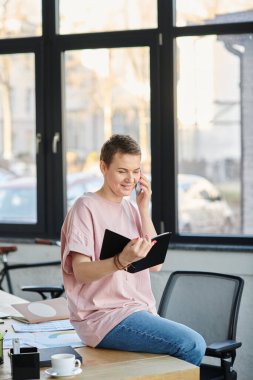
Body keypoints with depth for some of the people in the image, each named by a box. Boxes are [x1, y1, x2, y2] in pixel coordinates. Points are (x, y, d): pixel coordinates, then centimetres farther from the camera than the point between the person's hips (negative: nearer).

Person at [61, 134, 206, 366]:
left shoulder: (131, 207, 14)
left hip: (139, 309, 7)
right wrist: (121, 261, -32)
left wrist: (143, 209, 0)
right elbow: (80, 272, -14)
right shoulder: (86, 207, -6)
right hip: (102, 317, -7)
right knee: (192, 345, -21)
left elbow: (155, 265, 5)